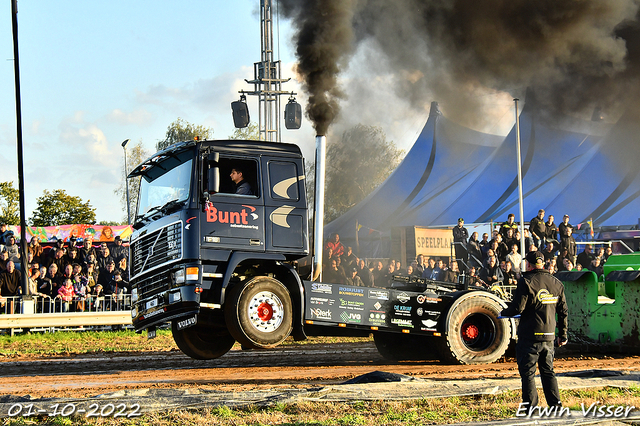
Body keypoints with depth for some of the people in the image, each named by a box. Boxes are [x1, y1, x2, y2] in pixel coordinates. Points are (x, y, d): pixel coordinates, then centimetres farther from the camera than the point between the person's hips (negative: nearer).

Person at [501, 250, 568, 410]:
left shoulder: (526, 282, -11)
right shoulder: (556, 283, 8)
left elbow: (517, 308, -16)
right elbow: (563, 311, 13)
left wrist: (504, 313, 6)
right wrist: (563, 335, 20)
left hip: (529, 336, -6)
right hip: (549, 336, 6)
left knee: (527, 372, 2)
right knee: (548, 371, 16)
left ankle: (531, 407, 1)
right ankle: (555, 404, 13)